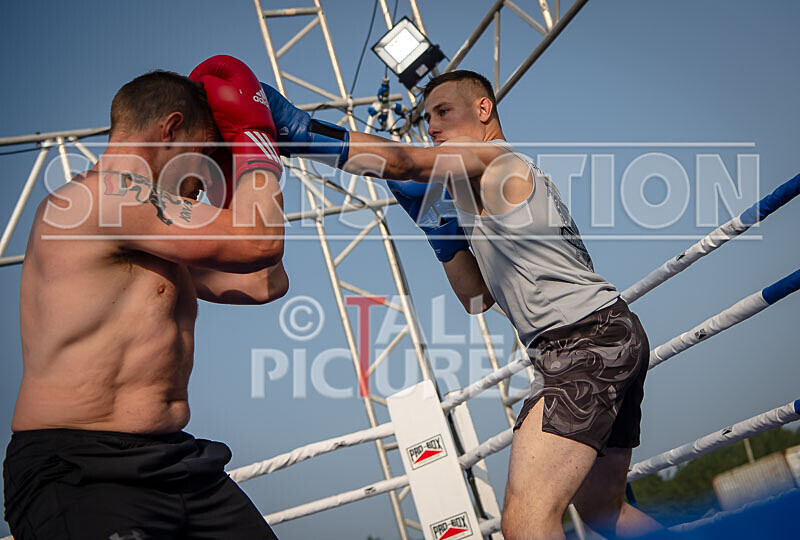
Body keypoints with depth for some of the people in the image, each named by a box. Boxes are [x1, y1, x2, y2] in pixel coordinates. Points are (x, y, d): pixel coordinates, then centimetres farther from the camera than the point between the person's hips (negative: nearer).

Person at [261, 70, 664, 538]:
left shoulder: (498, 160, -3)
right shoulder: (488, 203, 25)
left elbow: (402, 162, -20)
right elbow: (479, 299, 20)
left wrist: (298, 129, -23)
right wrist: (437, 223, 15)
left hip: (587, 339, -11)